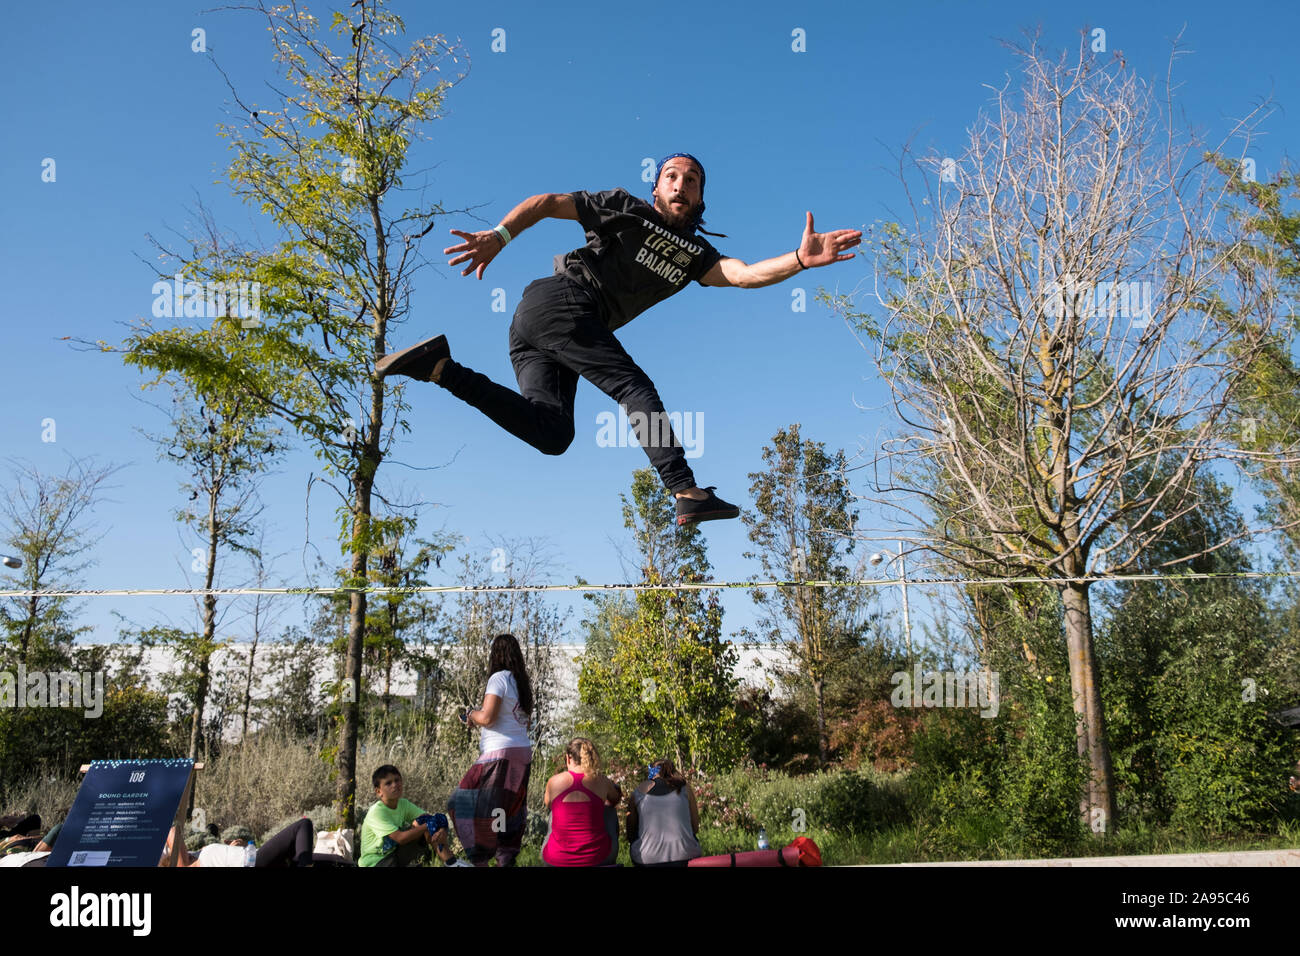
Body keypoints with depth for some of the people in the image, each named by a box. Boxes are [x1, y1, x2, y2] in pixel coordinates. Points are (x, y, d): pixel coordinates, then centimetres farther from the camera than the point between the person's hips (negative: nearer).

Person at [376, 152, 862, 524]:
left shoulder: (694, 253, 20)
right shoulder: (625, 208, 6)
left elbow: (744, 274, 2)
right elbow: (546, 202, 2)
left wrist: (801, 260, -13)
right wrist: (500, 236, -14)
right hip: (561, 300, -7)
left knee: (552, 433, -13)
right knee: (636, 388, -14)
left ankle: (440, 368, -17)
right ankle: (687, 493, -23)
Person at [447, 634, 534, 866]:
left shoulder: (499, 678, -9)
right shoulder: (522, 682, 15)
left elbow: (487, 717, -18)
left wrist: (472, 715, 4)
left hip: (500, 753, -9)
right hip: (523, 752, 9)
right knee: (511, 810, 12)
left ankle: (479, 860, -7)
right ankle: (506, 860, 13)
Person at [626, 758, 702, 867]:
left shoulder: (638, 792, 7)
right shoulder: (684, 787, 7)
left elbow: (630, 835, 13)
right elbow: (695, 828, 10)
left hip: (647, 860, 0)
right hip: (684, 857, 0)